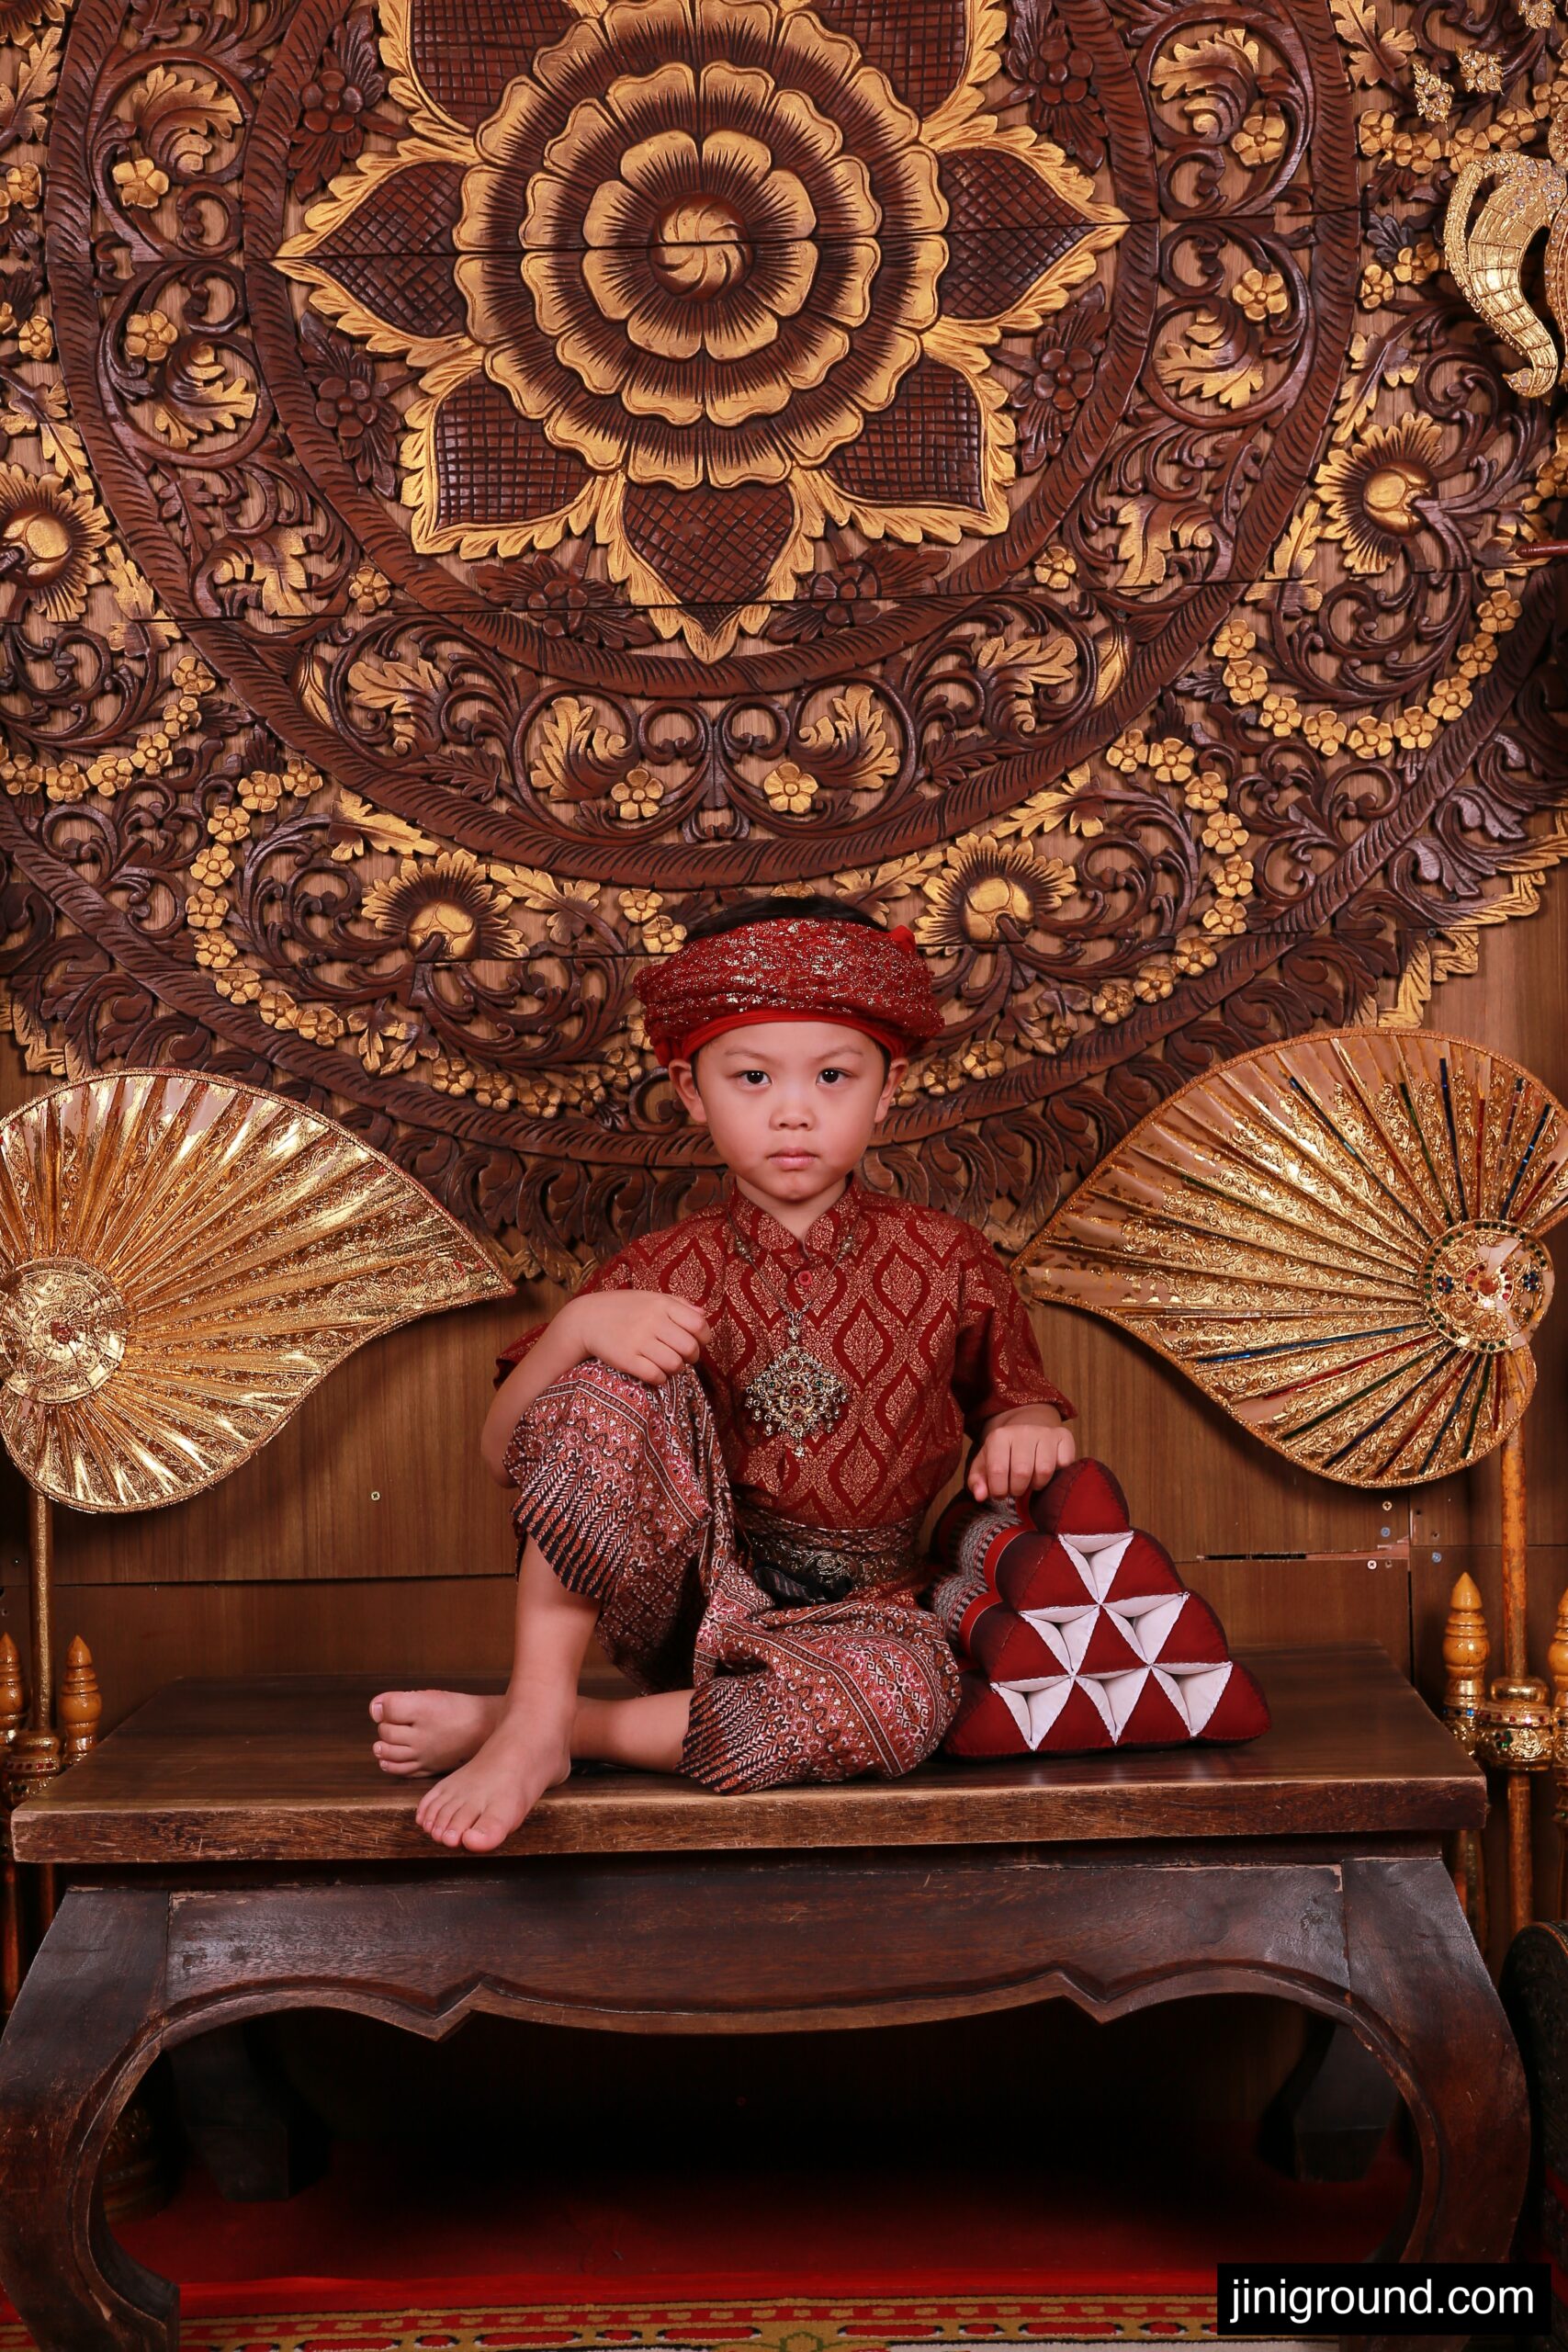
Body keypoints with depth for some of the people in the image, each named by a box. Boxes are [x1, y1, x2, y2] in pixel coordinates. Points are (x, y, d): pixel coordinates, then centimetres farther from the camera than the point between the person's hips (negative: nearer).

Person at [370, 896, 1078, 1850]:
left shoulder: (945, 1262, 0)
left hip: (852, 1614, 1)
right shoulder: (664, 1277, -1)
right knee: (612, 1390, -26)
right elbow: (505, 1453, -3)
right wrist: (579, 1326, -22)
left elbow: (1015, 1392, 14)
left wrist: (1026, 1428, -11)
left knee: (904, 1696, -38)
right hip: (693, 1586, 0)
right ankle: (536, 1718, -23)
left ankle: (511, 1723, -25)